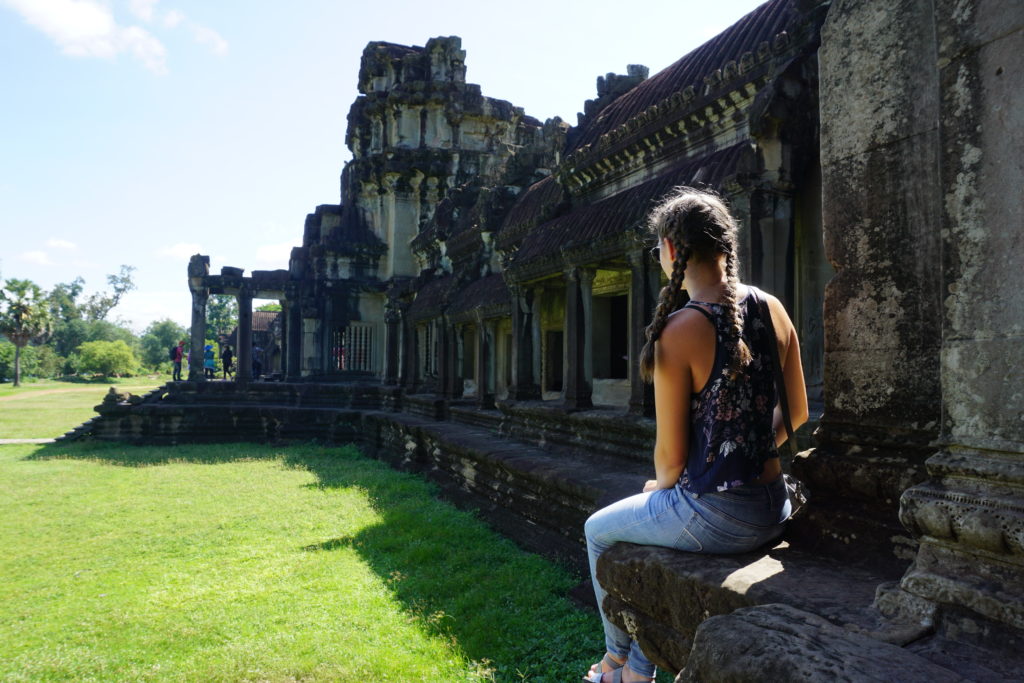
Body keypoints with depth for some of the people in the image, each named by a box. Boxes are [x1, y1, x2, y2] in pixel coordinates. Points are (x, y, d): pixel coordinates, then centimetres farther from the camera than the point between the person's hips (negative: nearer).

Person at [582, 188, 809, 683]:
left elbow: (671, 455, -14)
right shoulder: (771, 308, 0)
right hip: (772, 510, 7)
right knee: (652, 525, 32)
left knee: (599, 531, 22)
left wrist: (662, 484, 7)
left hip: (713, 519, -7)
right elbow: (796, 414, 10)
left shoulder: (679, 330, -20)